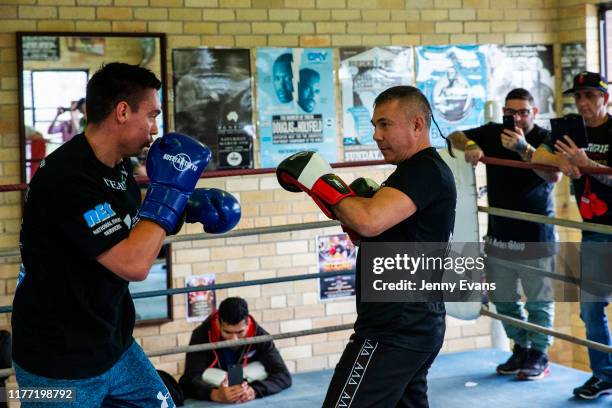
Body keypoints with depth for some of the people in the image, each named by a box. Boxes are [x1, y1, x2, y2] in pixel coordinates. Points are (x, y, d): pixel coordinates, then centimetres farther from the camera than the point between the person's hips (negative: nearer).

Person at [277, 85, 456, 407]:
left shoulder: (425, 170, -15)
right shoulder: (416, 172, 19)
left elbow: (369, 222, -30)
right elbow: (375, 237, 21)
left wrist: (319, 180, -18)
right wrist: (347, 205, 5)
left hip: (395, 332, -11)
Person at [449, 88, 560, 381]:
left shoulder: (544, 138, -8)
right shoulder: (492, 133, 4)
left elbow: (554, 175, -25)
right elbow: (454, 137, 11)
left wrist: (523, 148, -37)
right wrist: (469, 146, -12)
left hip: (535, 235, -5)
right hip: (499, 233, 5)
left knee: (539, 300, 2)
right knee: (503, 299, 13)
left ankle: (539, 356, 16)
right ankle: (521, 348, 29)